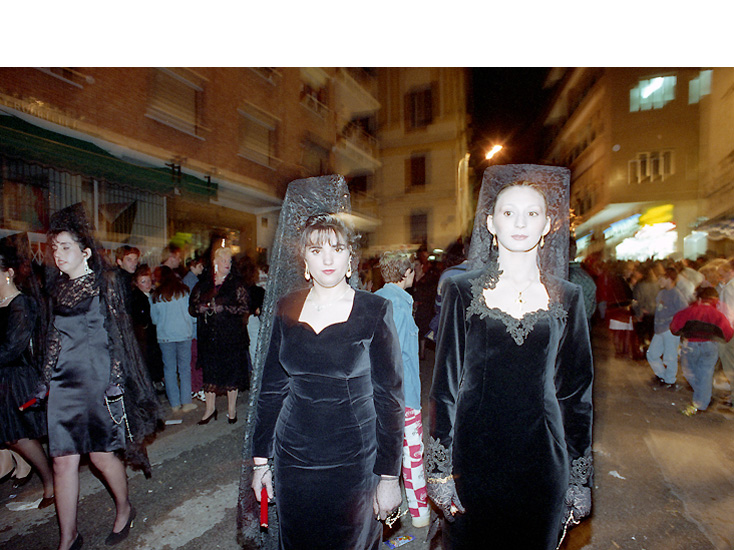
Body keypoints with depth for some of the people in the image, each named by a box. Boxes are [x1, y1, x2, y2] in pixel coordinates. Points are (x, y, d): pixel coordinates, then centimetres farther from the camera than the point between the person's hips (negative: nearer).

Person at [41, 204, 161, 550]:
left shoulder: (104, 282, -6)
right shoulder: (58, 285, 10)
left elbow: (118, 333, -8)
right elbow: (56, 335, 16)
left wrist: (115, 381, -11)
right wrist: (48, 378, 13)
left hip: (98, 378, -5)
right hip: (64, 381, 5)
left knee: (100, 454, 6)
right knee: (63, 460, 6)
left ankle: (124, 508, 32)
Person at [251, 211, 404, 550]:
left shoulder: (374, 311, -9)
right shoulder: (287, 310, 1)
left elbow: (389, 397, -7)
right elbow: (271, 389, 7)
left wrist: (389, 475, -7)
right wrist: (260, 459, 8)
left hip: (353, 461, -3)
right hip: (293, 458, 3)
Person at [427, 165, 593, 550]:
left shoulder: (567, 297, 2)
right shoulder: (462, 290, -4)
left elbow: (576, 390, 6)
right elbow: (445, 383, -3)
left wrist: (579, 476, 5)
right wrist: (440, 470, -5)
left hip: (542, 457, 2)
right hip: (475, 451, -1)